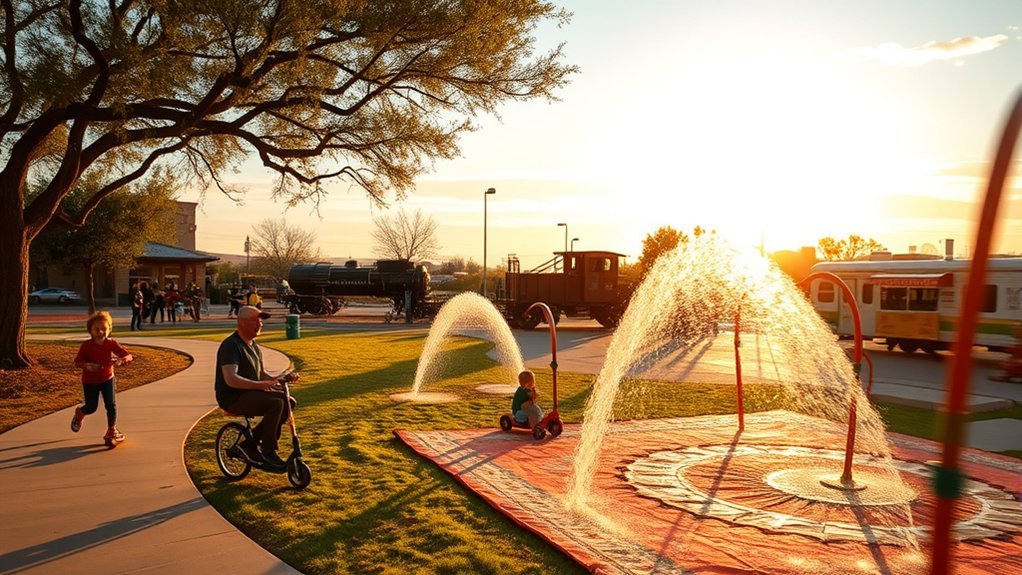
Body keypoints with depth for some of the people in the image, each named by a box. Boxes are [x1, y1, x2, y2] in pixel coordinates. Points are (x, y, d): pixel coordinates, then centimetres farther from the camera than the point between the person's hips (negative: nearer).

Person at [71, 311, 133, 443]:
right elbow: (77, 362, -15)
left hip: (107, 379, 1)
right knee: (91, 407, 8)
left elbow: (128, 356, -17)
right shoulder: (86, 345, -17)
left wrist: (120, 360, -39)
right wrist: (87, 365, -35)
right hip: (90, 381, -1)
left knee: (111, 405, -9)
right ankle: (79, 413, 46)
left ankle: (112, 431, 10)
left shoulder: (111, 343, -13)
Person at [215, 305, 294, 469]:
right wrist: (260, 385, -37)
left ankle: (251, 442, 3)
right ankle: (268, 453, -13)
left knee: (287, 401, -4)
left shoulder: (254, 346, 14)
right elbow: (231, 379, -28)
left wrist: (276, 378, -1)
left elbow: (261, 373, 20)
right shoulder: (231, 345, -16)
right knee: (276, 404, -27)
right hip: (232, 397, -9)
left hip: (250, 393, 9)